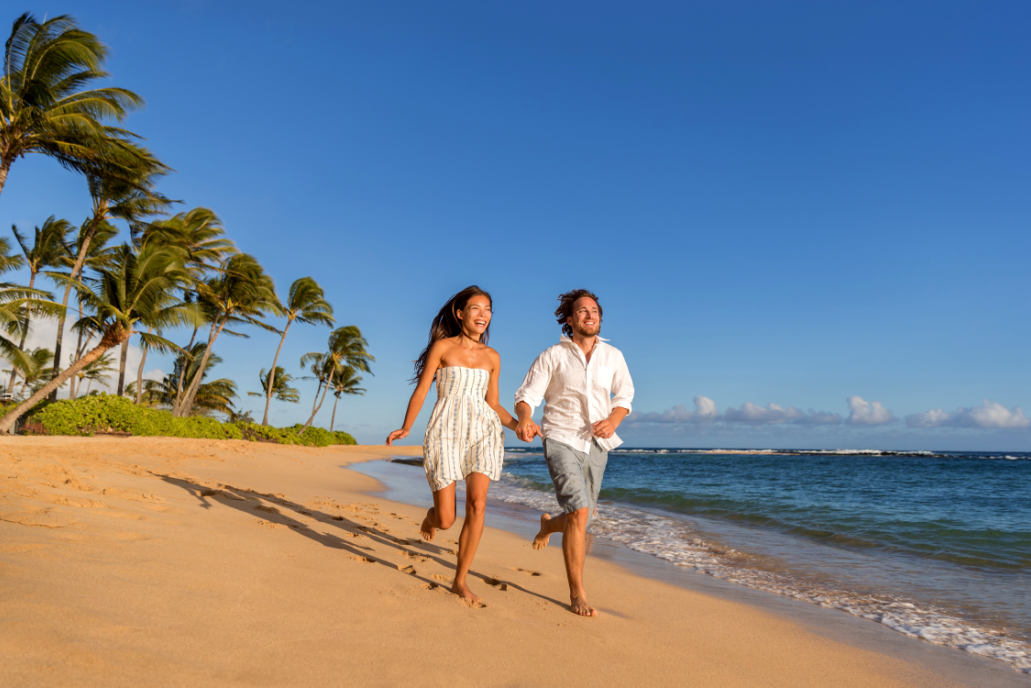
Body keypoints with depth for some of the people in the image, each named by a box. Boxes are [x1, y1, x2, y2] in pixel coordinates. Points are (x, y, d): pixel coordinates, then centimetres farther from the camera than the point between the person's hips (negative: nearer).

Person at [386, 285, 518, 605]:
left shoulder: (492, 357, 13)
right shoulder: (443, 346, 3)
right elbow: (421, 390, 0)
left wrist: (519, 425, -1)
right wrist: (406, 428, -14)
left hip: (483, 430, 3)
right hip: (446, 431, -3)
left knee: (477, 503, -14)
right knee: (445, 520, -4)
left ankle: (460, 580, 2)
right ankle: (432, 514, 37)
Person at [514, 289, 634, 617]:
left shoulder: (613, 356, 3)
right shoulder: (553, 356, -6)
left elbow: (625, 394, 14)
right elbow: (526, 395, -9)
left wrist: (614, 420, -6)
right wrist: (523, 419, -31)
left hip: (596, 445, 4)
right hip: (561, 440, -4)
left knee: (579, 517, 14)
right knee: (579, 512, -19)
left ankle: (548, 524, 51)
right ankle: (577, 594, -5)